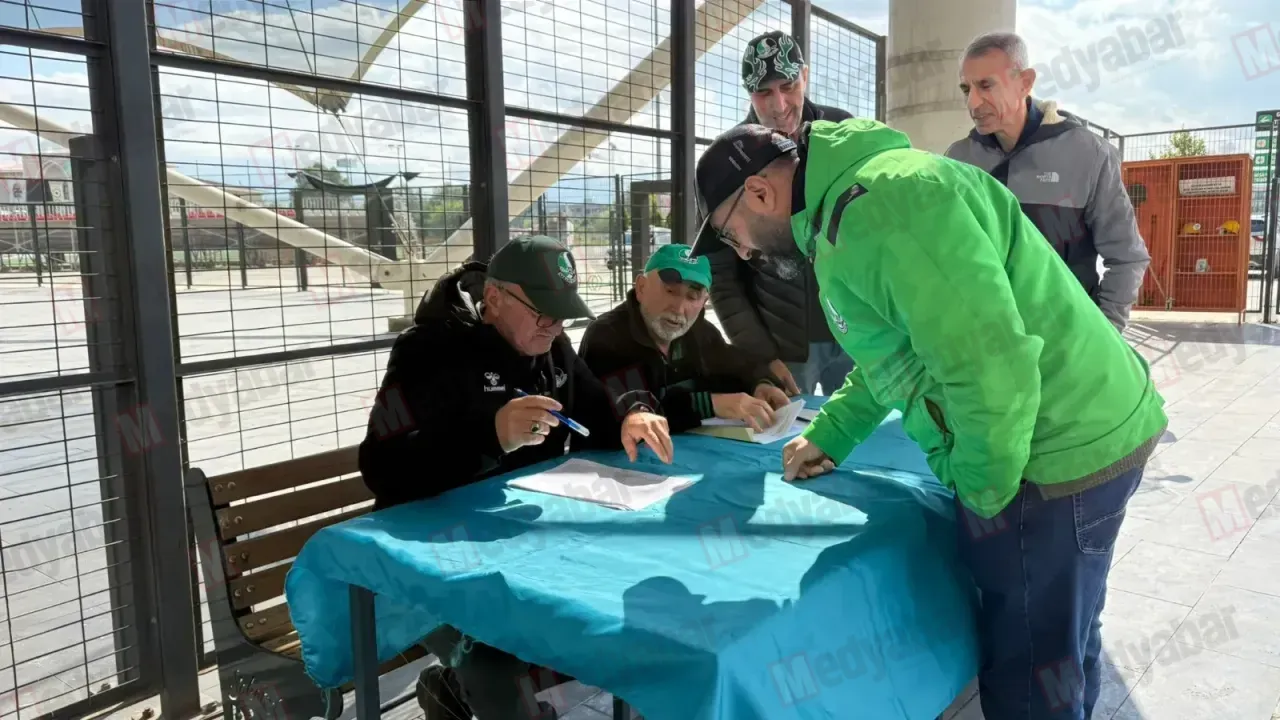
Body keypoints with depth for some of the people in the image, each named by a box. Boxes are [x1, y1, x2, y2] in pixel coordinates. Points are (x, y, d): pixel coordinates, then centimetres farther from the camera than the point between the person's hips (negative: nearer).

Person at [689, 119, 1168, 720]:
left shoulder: (882, 204, -23)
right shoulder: (846, 202, 12)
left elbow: (991, 365, -29)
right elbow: (894, 350, 22)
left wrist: (979, 490, -14)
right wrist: (829, 435, 16)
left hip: (1056, 452, -10)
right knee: (1060, 644, 25)